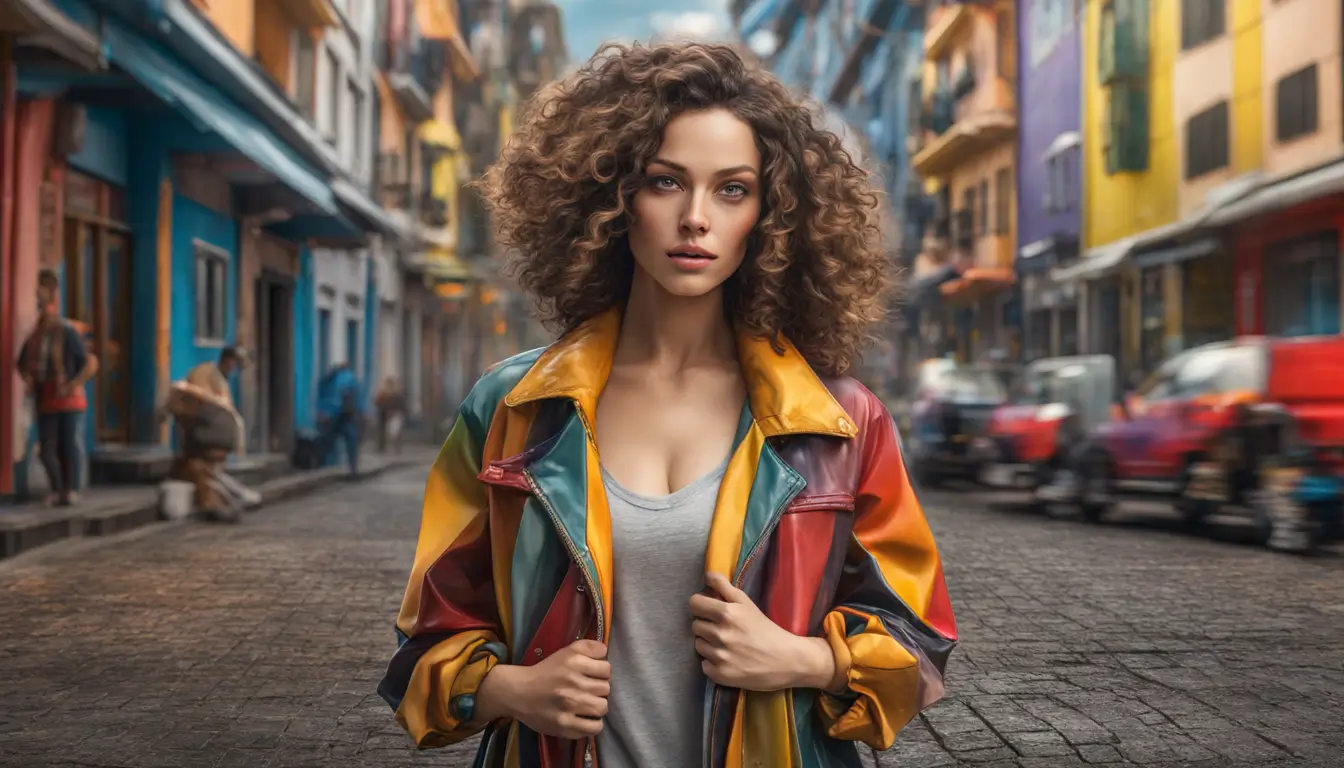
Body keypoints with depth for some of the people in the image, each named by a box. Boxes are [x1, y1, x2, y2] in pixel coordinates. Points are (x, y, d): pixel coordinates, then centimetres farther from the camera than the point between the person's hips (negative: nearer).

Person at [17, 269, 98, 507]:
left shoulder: (67, 332, -12)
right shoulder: (34, 334, 2)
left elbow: (91, 364, -14)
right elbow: (23, 363, 19)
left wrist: (72, 386, -19)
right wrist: (28, 380, 1)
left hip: (68, 401, -5)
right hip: (45, 401, 5)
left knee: (69, 446, 0)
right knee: (47, 449, 5)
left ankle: (69, 489, 12)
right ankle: (56, 490, 17)